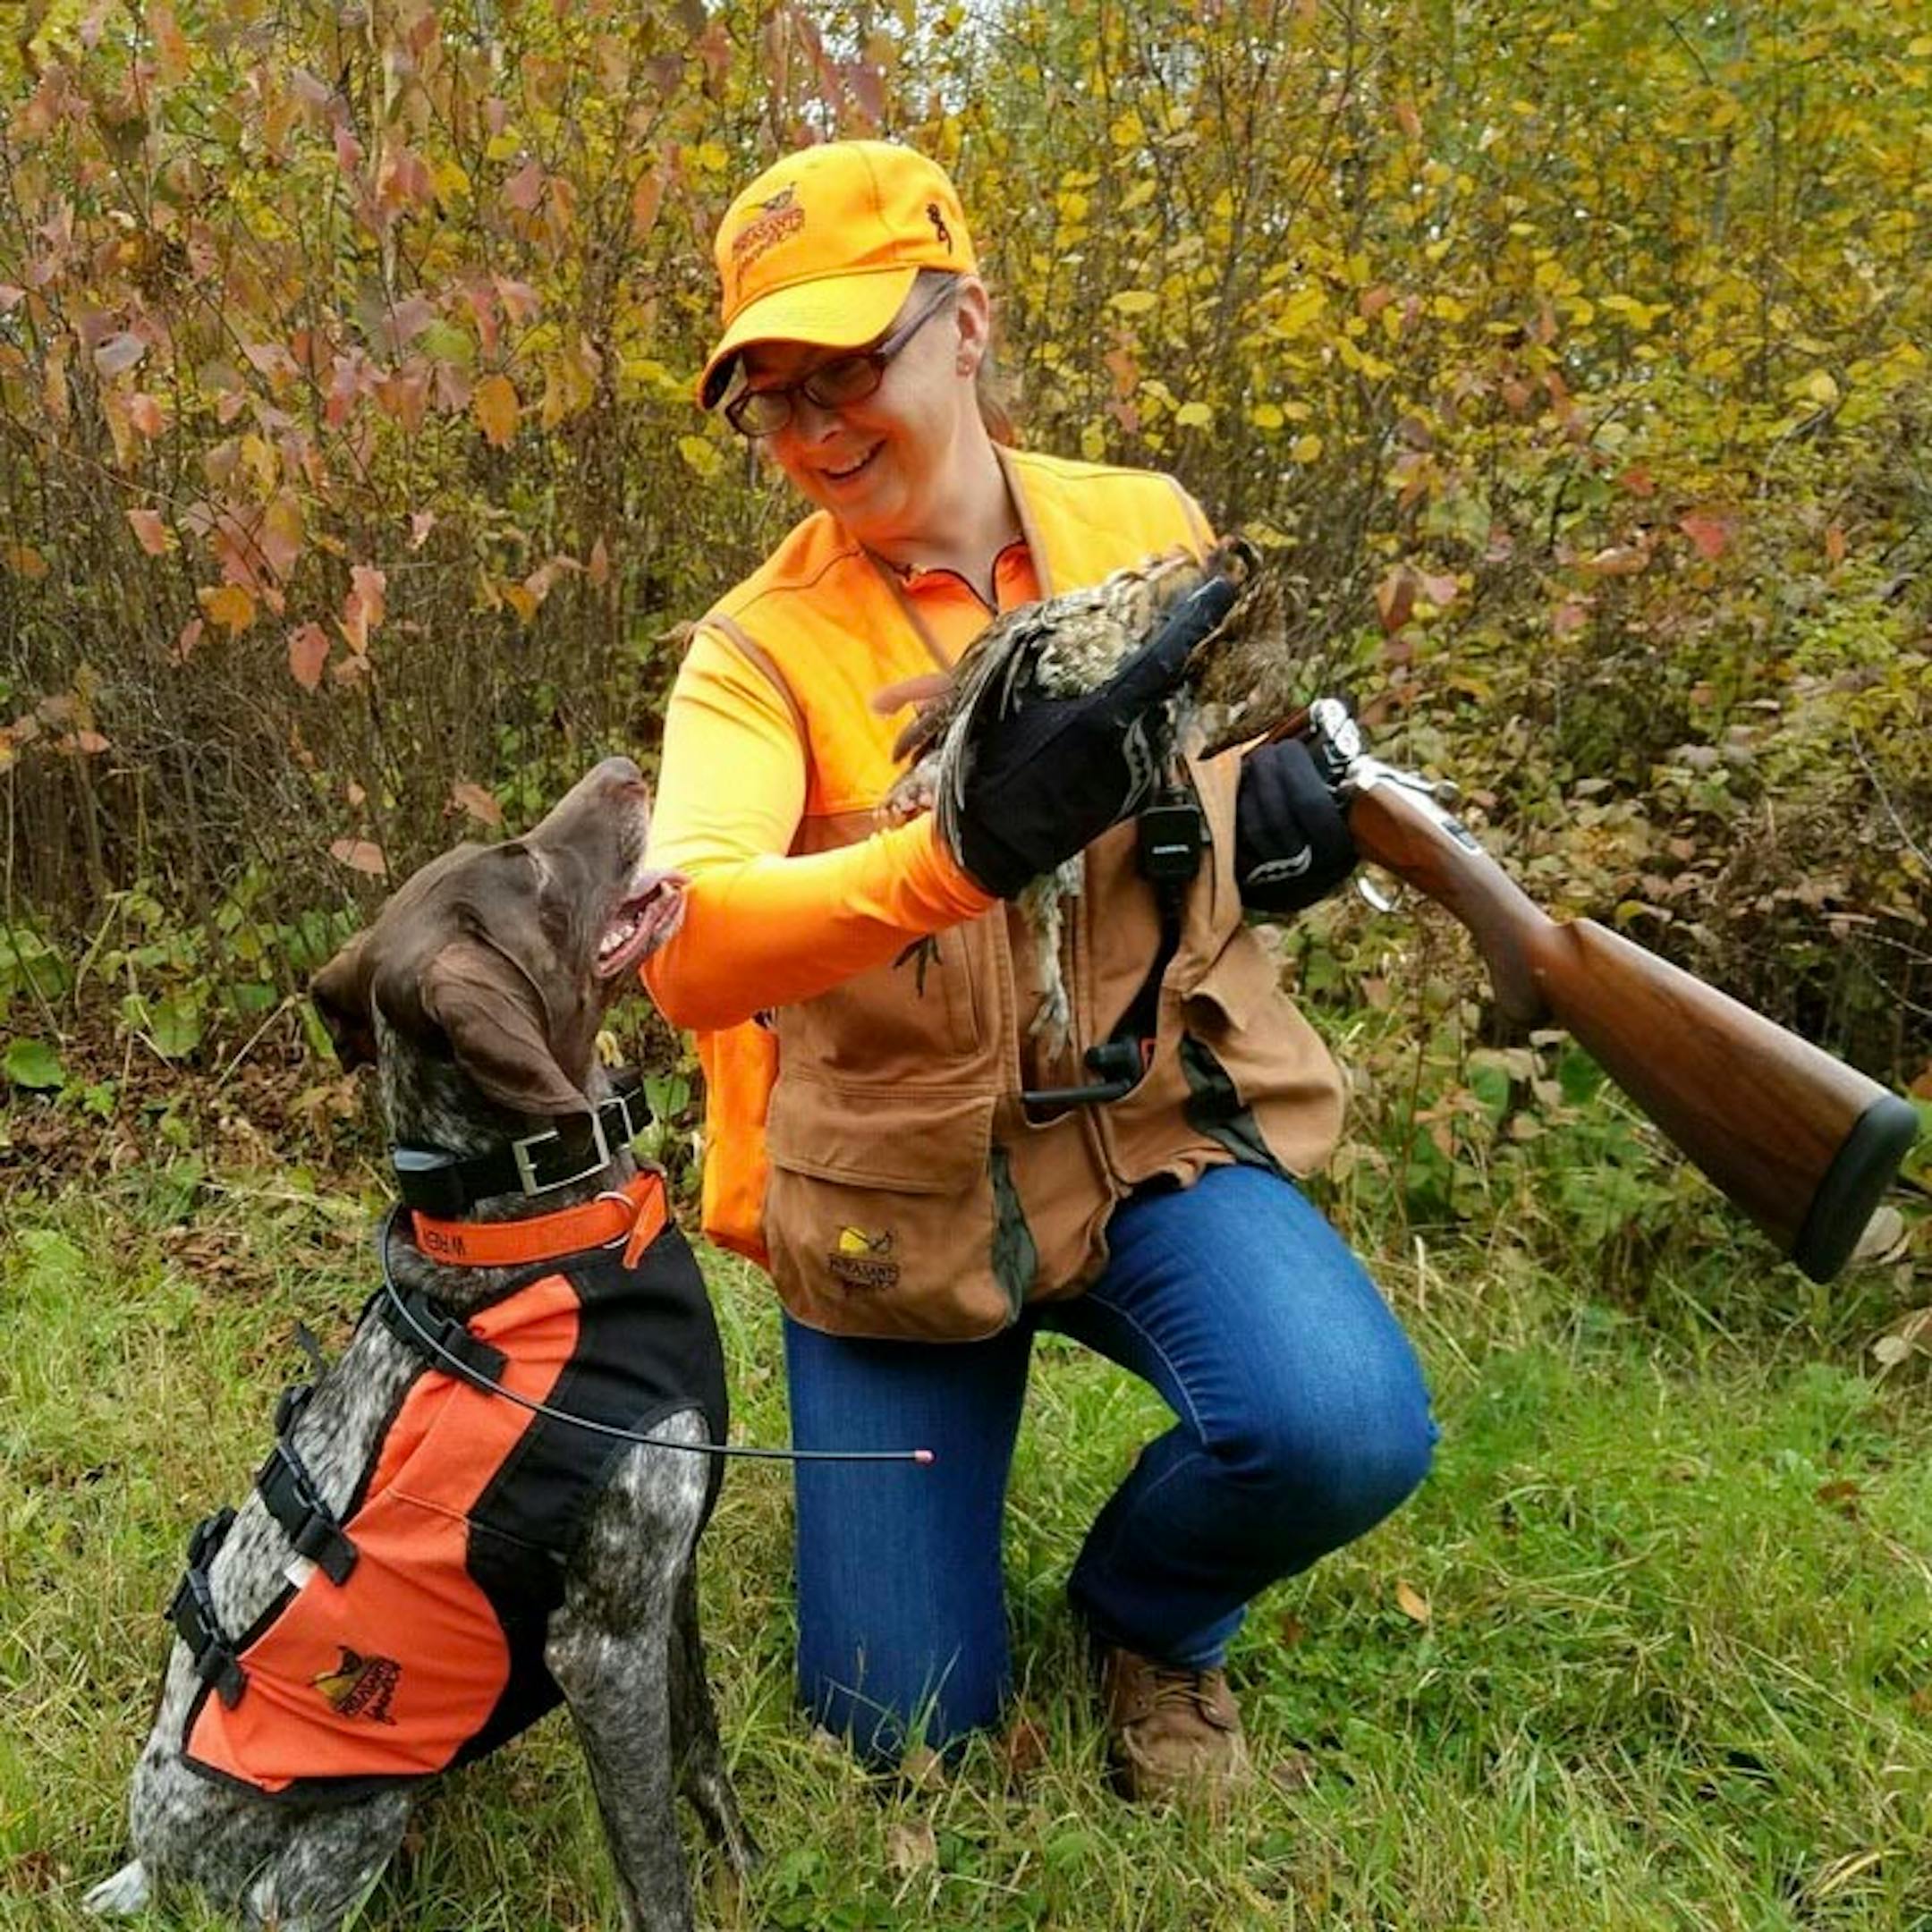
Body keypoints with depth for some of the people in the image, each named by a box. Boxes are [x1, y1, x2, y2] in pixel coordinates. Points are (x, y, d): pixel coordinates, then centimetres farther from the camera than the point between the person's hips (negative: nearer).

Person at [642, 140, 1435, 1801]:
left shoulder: (1152, 529, -5)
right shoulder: (760, 647, -14)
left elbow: (1253, 758, 13)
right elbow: (687, 955, -31)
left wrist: (1277, 802, -13)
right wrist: (967, 847, -49)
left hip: (1161, 1123, 1)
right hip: (899, 1181, -1)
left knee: (1343, 1425, -30)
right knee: (902, 1726, 4)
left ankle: (1151, 1617, 7)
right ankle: (904, 1460, 38)